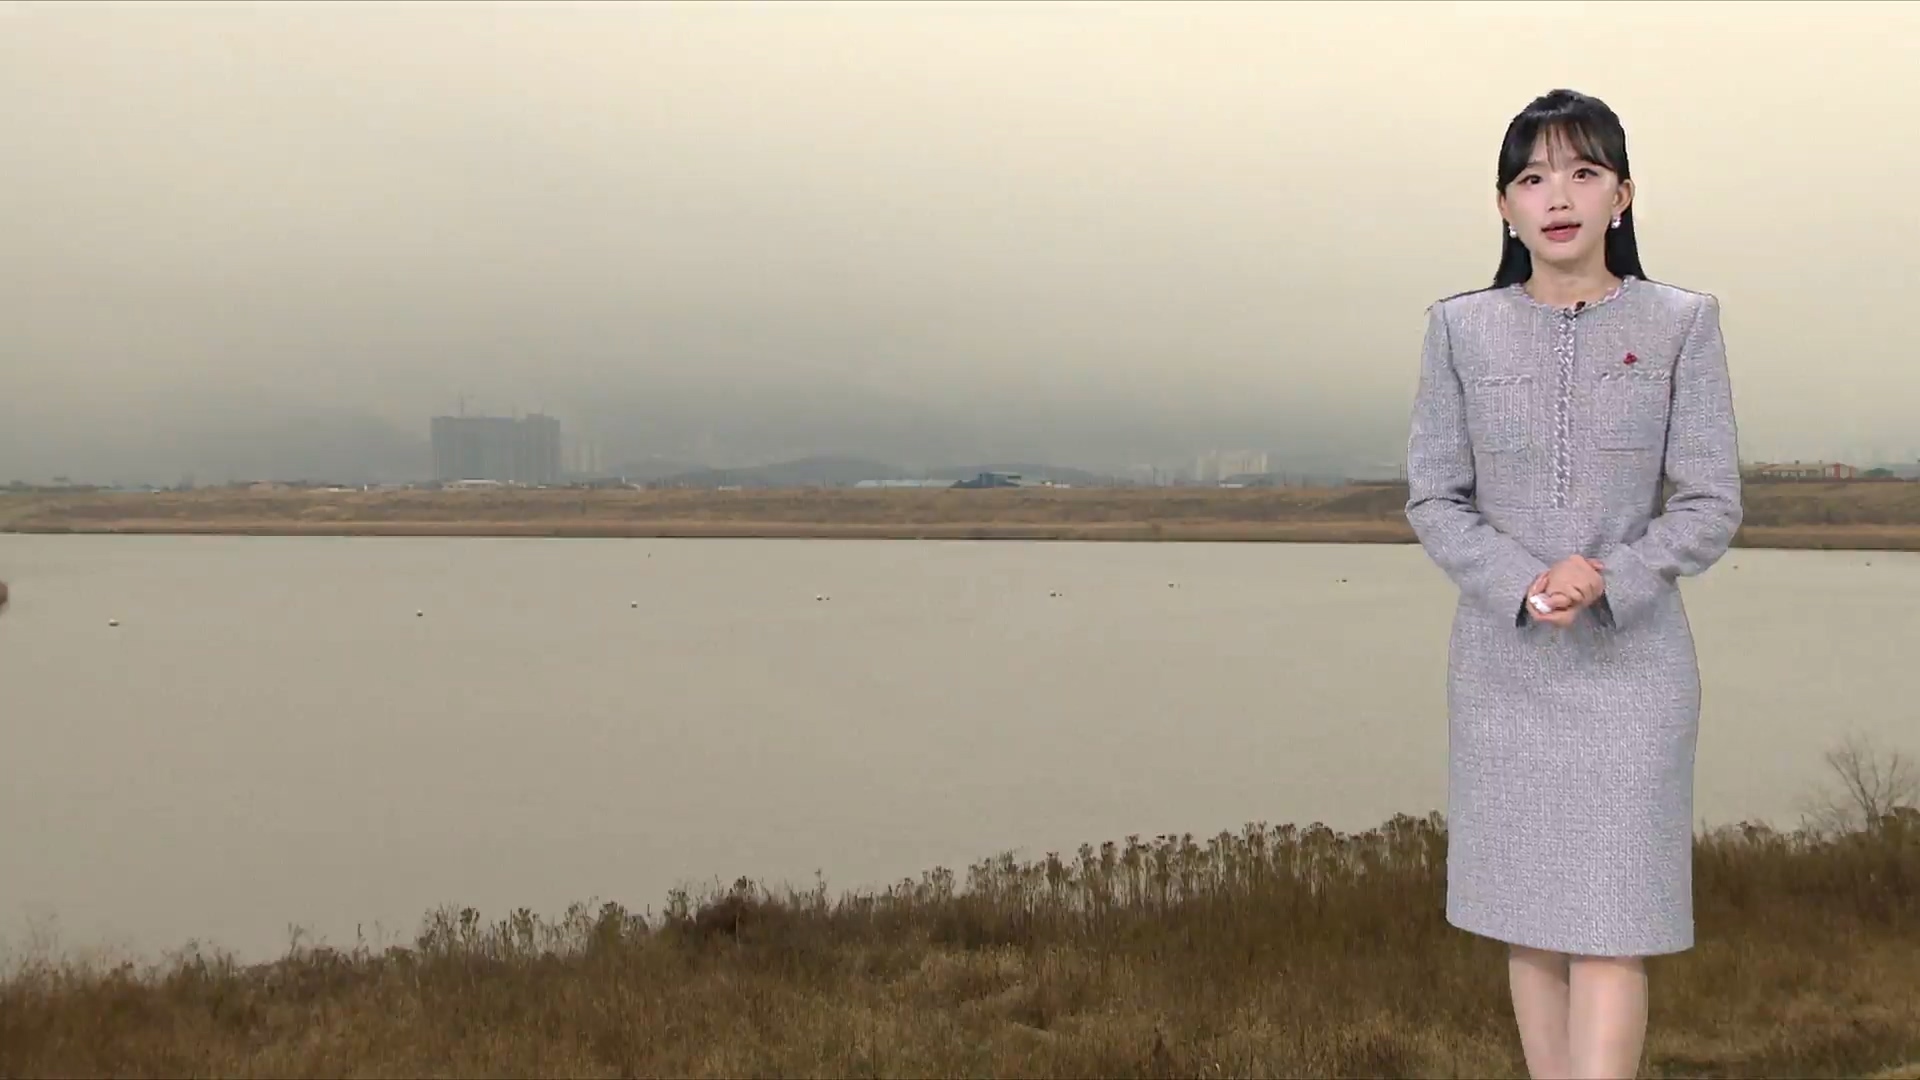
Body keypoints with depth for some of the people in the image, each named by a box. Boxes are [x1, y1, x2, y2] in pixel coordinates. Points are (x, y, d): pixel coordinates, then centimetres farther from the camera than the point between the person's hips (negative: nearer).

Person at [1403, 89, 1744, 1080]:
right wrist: (1525, 586, -15)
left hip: (1632, 657, -2)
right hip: (1502, 660, 2)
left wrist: (1606, 581, -19)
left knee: (1609, 924, -5)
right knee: (1530, 922, 9)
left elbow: (1712, 504, -2)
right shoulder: (1460, 328, 2)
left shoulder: (1680, 324, -1)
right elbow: (1432, 498, 1)